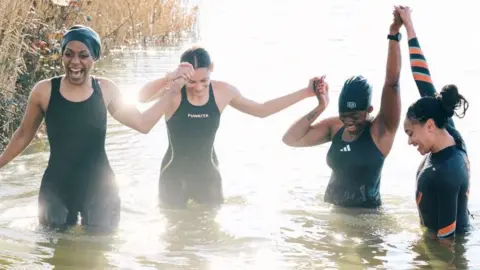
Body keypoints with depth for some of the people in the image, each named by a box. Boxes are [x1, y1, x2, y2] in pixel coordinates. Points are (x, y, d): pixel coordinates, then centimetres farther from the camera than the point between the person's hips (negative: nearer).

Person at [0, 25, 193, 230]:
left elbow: (143, 123, 6)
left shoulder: (105, 90, -3)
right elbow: (23, 135, 6)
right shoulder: (44, 91, -8)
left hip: (99, 189, 1)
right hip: (56, 190, -1)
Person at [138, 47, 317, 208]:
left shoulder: (222, 92, -6)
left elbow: (262, 110, 9)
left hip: (208, 174, 3)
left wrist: (305, 93, 6)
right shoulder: (173, 92, -17)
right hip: (175, 175, -3)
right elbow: (142, 97, -38)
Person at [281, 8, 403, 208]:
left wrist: (394, 36, -32)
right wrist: (319, 108, -12)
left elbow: (392, 83, -24)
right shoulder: (335, 126, 1)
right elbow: (290, 139, -4)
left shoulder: (381, 130, -13)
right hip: (332, 209, 5)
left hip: (366, 213, -5)